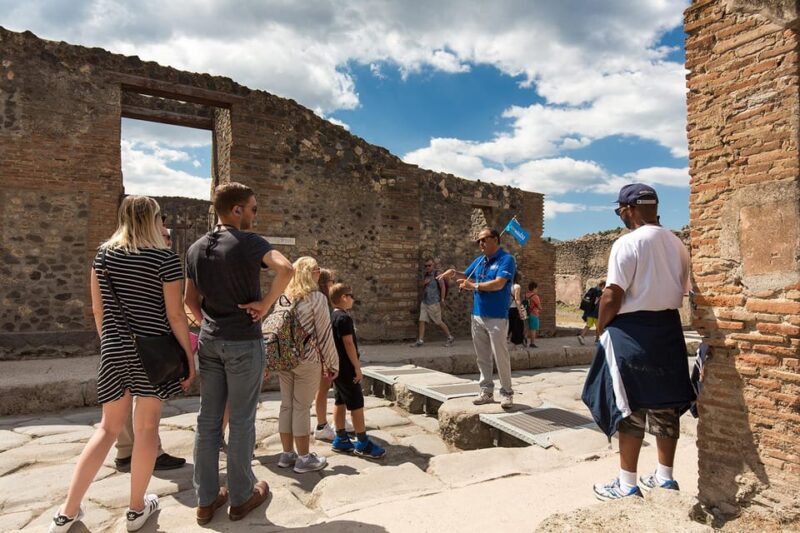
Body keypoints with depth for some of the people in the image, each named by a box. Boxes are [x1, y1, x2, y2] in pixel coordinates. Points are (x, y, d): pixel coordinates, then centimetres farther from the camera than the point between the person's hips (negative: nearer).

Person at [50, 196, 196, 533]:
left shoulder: (103, 255, 4)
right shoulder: (165, 258, -11)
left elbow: (98, 309, 8)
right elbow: (175, 315, -11)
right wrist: (189, 357, -4)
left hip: (114, 350, 5)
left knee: (109, 428, 17)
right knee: (146, 428, 9)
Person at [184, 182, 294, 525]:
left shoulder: (196, 249, 8)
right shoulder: (247, 241, -13)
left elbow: (190, 300, 14)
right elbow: (285, 269, -30)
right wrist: (266, 304, -18)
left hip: (209, 341, 6)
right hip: (244, 342, -6)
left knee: (208, 419, 13)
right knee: (241, 421, 6)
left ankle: (206, 499, 24)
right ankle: (241, 497, 21)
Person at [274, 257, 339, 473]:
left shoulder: (284, 297, 7)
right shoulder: (317, 298, -9)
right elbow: (324, 335, -9)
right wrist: (332, 364, -1)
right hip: (307, 360, -6)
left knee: (286, 405, 13)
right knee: (302, 407, 3)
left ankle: (287, 454, 25)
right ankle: (304, 458, 14)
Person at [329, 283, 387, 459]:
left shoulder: (333, 317, 11)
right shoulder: (344, 318, -18)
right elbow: (348, 343, -21)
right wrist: (357, 367, -17)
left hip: (337, 366, 10)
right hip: (346, 368, -10)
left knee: (340, 401, 13)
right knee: (356, 403, -4)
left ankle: (341, 440, 21)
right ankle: (363, 443, 3)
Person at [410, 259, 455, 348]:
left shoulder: (437, 274, -11)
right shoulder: (425, 274, 10)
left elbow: (443, 287, -14)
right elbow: (420, 285, 21)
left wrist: (442, 300, -12)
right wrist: (424, 282, -2)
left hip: (434, 303, -7)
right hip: (424, 302, 7)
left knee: (439, 322, 2)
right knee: (422, 321, 1)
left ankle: (450, 338, 17)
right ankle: (420, 341, 7)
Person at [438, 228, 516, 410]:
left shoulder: (506, 259, -9)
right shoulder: (479, 260, 13)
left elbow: (498, 284, -22)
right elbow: (466, 277, 24)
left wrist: (474, 286, -17)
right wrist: (454, 273, 2)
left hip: (497, 318, -7)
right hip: (477, 315, 7)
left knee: (500, 356, -2)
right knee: (482, 357, 11)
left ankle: (507, 393, 12)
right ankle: (487, 391, 21)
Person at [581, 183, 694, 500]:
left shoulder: (628, 243, -14)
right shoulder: (677, 245, 9)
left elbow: (612, 296, -17)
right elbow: (682, 291, 10)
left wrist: (601, 329, -4)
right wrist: (662, 314, 16)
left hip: (632, 331, -7)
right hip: (669, 330, 7)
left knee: (630, 408, 1)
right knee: (665, 406, 15)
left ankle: (627, 485, 10)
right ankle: (664, 477, 29)